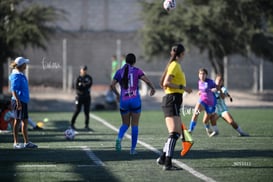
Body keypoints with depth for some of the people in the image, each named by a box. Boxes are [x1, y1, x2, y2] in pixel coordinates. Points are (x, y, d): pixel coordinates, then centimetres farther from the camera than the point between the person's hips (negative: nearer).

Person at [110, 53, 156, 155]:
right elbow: (147, 80, -12)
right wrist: (153, 88, 6)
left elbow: (112, 85, 0)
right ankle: (133, 149, 5)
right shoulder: (137, 71, -1)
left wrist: (117, 94, 17)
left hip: (123, 101, 2)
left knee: (125, 124, 14)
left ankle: (119, 138, -16)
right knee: (134, 125, 7)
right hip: (135, 100, -2)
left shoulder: (119, 72, 6)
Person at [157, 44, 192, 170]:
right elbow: (166, 83, -20)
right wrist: (182, 87, -20)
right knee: (174, 133, -15)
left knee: (177, 133, 14)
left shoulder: (173, 64, 17)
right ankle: (167, 163, -20)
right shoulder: (175, 65, -11)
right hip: (173, 100, -10)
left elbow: (162, 83, 24)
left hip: (169, 100, 10)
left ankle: (162, 158, 18)